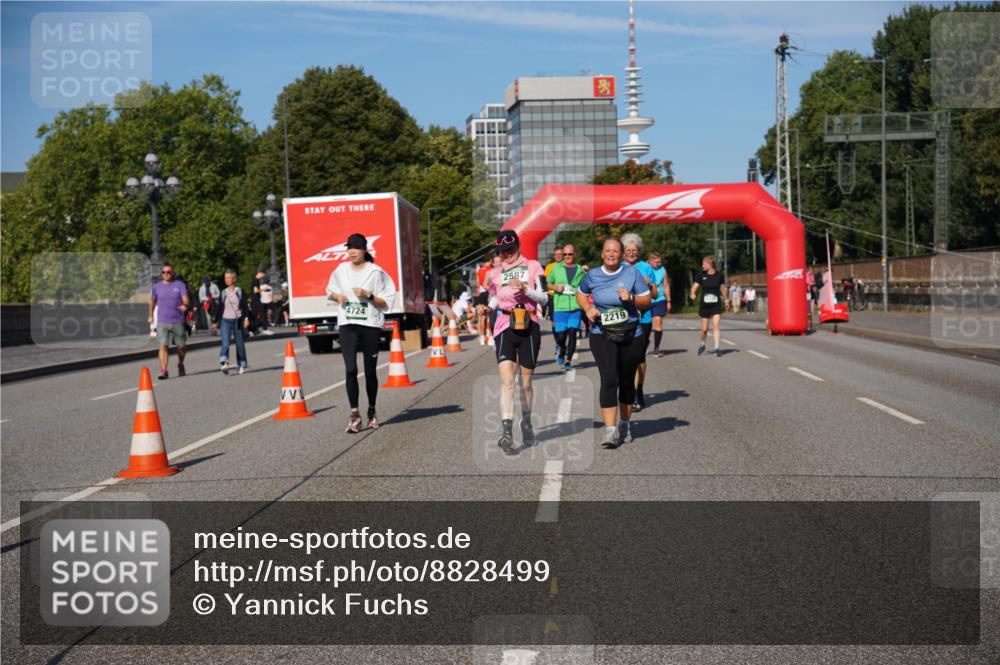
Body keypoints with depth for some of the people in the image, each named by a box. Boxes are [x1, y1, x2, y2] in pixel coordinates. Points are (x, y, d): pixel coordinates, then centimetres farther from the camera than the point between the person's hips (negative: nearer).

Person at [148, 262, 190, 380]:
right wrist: (151, 316, 30)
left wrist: (185, 305, -34)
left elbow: (186, 299, -11)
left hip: (178, 321, 0)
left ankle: (180, 365, 37)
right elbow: (152, 301, 23)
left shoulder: (180, 285, 0)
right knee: (163, 346, -13)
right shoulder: (157, 286, 8)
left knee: (181, 346, 10)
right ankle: (163, 371, -16)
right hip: (162, 322, 0)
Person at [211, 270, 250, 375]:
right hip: (225, 321, 0)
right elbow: (218, 308, 10)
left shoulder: (240, 291, 2)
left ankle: (242, 364, 22)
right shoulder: (223, 293, 6)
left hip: (237, 320, 0)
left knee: (240, 343, 8)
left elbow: (245, 306, 0)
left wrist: (246, 318, -10)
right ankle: (224, 363, -27)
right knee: (225, 343, -15)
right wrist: (215, 322, 9)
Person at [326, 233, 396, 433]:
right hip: (347, 325, 2)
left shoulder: (376, 272, -3)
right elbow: (330, 291, 23)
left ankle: (372, 411, 24)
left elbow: (386, 303, -2)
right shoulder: (340, 270, 8)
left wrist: (368, 296, -17)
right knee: (351, 369, -11)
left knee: (370, 371, 6)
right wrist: (337, 296, 1)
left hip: (371, 326, -2)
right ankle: (354, 414, -9)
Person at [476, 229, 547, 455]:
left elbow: (544, 298, -2)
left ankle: (526, 423, 33)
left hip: (529, 328, -1)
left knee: (525, 383, 9)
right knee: (506, 381, -15)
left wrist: (525, 289, -19)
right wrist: (488, 309, 4)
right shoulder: (495, 273, 15)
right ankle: (507, 432, -23)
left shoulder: (533, 266, 4)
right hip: (504, 328, 1)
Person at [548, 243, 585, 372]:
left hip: (575, 307, 0)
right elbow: (548, 284, 17)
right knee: (560, 335, -2)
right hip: (560, 306, 0)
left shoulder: (580, 270, 10)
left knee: (572, 333, -8)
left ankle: (568, 360, 1)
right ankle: (561, 352, 29)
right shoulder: (556, 268, 9)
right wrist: (555, 287, -3)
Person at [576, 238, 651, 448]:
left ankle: (625, 425, 29)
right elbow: (580, 294, 18)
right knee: (609, 380, -15)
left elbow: (647, 300, 2)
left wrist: (631, 298, -18)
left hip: (631, 335, 1)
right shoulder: (592, 275, 1)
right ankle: (610, 430, -17)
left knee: (626, 381, 12)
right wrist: (588, 309, -1)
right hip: (602, 335, -1)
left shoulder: (632, 273, -2)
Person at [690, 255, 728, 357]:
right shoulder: (701, 276, -2)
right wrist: (693, 294, -26)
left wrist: (725, 298, 16)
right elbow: (694, 287, -6)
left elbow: (722, 288, 11)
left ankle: (716, 348, -13)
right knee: (704, 328, 8)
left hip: (716, 304, -1)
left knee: (716, 325, -14)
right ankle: (702, 344, 35)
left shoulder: (719, 275, -2)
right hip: (704, 304, 1)